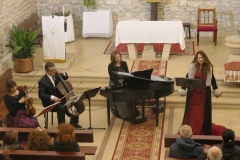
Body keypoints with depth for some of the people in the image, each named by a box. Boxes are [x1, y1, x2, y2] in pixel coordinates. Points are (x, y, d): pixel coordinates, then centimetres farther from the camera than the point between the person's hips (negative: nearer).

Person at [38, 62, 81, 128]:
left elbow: (66, 77, 18)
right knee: (61, 108, -35)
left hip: (60, 98, 7)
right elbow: (41, 95, -26)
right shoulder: (43, 81, -19)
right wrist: (52, 97, -40)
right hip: (50, 101, -7)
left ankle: (74, 122, 12)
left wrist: (63, 73, -7)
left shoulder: (56, 74, 0)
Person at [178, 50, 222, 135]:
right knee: (192, 111, 7)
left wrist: (216, 89, 10)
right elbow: (187, 78, 0)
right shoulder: (192, 66, -8)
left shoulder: (209, 67, -5)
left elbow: (212, 78, 6)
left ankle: (201, 130, 18)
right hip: (193, 92, -1)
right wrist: (183, 89, 1)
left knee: (203, 111, 7)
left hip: (204, 92, 1)